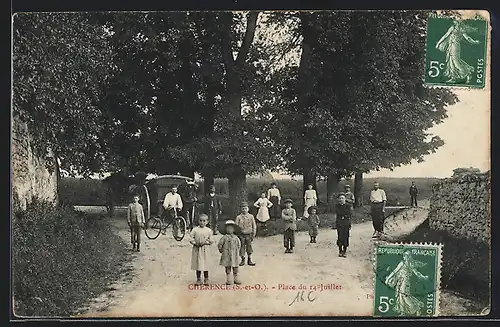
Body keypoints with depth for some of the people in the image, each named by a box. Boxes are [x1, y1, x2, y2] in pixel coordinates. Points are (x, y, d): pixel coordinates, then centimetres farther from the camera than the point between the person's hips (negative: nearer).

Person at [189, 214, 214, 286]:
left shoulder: (209, 230, 2)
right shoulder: (195, 230, 0)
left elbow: (211, 240, 4)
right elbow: (190, 238, 0)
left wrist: (206, 242, -13)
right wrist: (195, 243, -13)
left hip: (205, 250, 0)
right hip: (197, 249, 0)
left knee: (205, 265, 3)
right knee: (197, 264, 4)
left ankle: (206, 279, 15)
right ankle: (198, 279, 16)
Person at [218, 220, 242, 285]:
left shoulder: (236, 238, 4)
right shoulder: (224, 238, -6)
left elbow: (239, 245, 18)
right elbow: (220, 244, 0)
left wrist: (237, 250, 13)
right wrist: (221, 250, 4)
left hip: (234, 255, 3)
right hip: (227, 255, -3)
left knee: (235, 267, 6)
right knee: (227, 267, 1)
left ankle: (236, 278, 16)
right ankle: (228, 279, 7)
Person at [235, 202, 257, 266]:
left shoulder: (251, 216, 1)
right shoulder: (238, 217, -3)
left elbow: (254, 226, 6)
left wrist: (253, 234, 2)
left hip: (249, 234, 1)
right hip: (241, 235, -1)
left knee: (249, 247, 5)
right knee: (242, 247, 4)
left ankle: (250, 260, 15)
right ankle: (243, 260, 17)